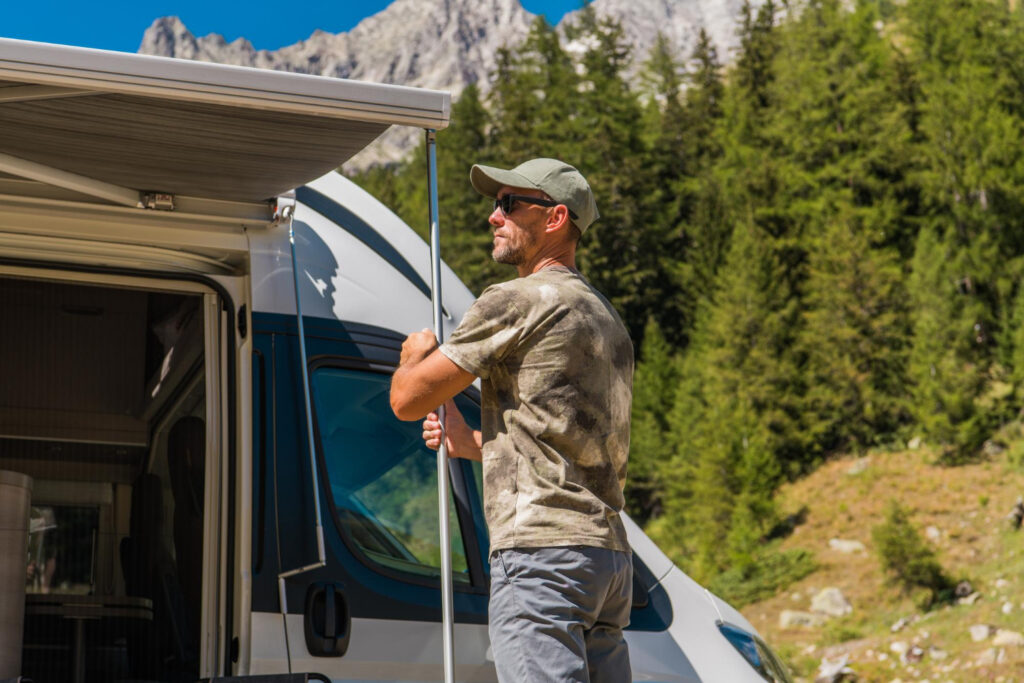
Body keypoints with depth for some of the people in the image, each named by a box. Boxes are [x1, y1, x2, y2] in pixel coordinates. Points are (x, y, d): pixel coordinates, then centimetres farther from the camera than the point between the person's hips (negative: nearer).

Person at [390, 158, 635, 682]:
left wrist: (414, 355, 19)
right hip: (609, 549, 9)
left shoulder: (517, 302, -5)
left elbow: (408, 400, -3)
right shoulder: (604, 317, 24)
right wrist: (475, 445, 26)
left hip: (541, 553, -9)